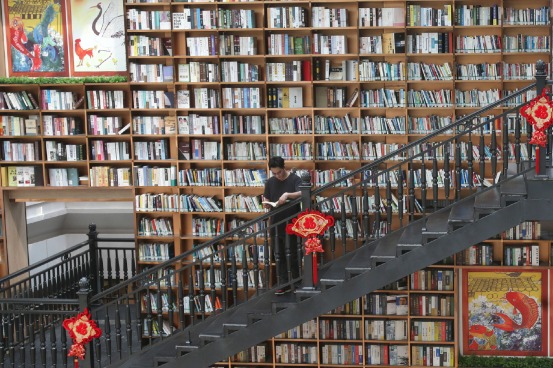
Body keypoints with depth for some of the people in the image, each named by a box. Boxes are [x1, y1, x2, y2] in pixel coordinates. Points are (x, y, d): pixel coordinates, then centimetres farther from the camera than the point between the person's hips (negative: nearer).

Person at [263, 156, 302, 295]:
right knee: (279, 256, 7)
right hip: (275, 224, 5)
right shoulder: (270, 182, 8)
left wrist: (287, 195, -38)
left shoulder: (295, 179, -6)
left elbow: (301, 193, -22)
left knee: (292, 255, 2)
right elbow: (266, 202, 14)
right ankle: (283, 284, 13)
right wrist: (266, 205, -10)